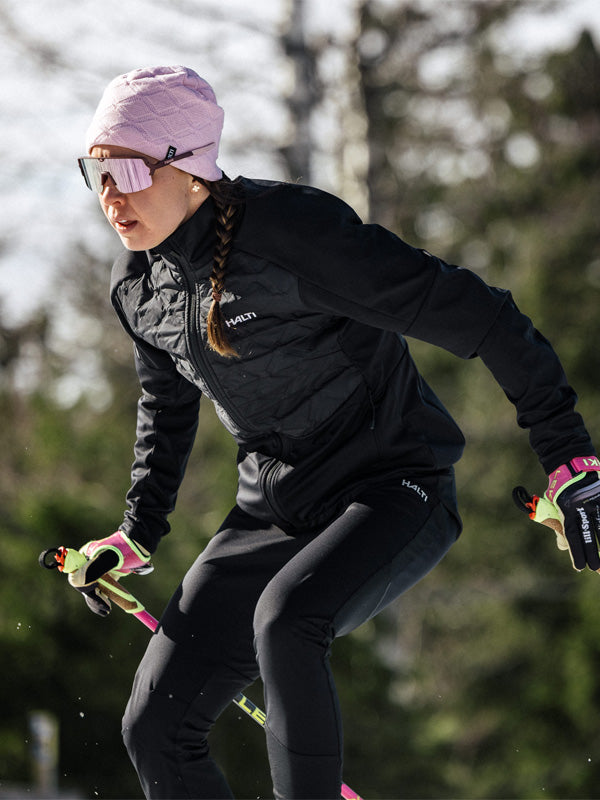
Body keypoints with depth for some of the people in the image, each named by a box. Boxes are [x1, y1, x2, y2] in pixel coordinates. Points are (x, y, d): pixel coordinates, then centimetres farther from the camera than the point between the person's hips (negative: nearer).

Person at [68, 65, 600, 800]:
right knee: (156, 728, -5)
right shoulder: (137, 285, 1)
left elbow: (469, 313, -20)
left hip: (394, 491, -7)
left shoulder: (290, 231, -22)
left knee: (286, 619, -37)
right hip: (271, 512, 7)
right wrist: (137, 534, 16)